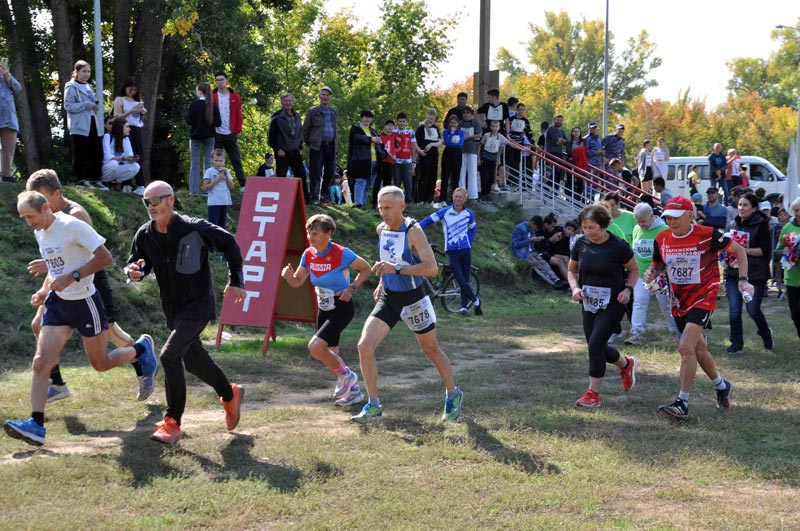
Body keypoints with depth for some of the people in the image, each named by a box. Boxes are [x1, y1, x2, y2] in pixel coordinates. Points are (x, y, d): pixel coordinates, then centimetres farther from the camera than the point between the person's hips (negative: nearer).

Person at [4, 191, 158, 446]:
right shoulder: (40, 233, 6)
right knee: (40, 363, -9)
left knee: (100, 363, 9)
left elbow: (105, 258, -19)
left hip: (85, 301, -6)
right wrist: (44, 289, 5)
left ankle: (141, 349, 37)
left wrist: (71, 277, -24)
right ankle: (36, 425, -9)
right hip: (57, 303, 7)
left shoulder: (72, 226, -18)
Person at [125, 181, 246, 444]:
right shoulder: (144, 235, -3)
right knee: (193, 361, 19)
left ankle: (172, 422, -12)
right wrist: (133, 272, -19)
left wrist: (236, 281, -2)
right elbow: (137, 266, 7)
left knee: (170, 355, -21)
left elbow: (229, 243, -4)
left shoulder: (194, 228, -17)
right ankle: (230, 395, 46)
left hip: (198, 305, -7)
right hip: (172, 309, 7)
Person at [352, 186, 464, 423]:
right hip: (388, 298, 5)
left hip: (413, 299, -5)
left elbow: (432, 268, -29)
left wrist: (396, 269, -35)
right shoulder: (381, 229, 1)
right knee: (365, 346, -11)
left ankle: (453, 395, 36)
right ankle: (373, 406, -1)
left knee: (431, 350, 12)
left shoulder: (413, 231, -20)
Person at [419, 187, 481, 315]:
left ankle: (464, 306, 11)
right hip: (452, 251, -2)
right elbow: (429, 220, -4)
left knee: (465, 279, 3)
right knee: (460, 279, -11)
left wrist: (469, 241, 10)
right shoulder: (445, 212, -4)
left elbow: (473, 228, 23)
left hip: (465, 250, 2)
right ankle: (475, 300, 5)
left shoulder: (468, 214, 5)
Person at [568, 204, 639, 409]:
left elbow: (634, 270, 1)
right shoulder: (581, 243, -2)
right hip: (589, 303, 6)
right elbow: (571, 270, 12)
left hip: (613, 304, -6)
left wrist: (628, 289, -15)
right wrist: (575, 287, -7)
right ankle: (627, 364, 42)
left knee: (595, 344, -14)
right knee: (597, 347, 11)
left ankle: (593, 393, -2)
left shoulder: (618, 246, -13)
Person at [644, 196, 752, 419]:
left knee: (686, 347, -19)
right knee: (698, 349, 17)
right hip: (679, 301, 6)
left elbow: (738, 250, -1)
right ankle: (722, 386, 41)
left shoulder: (707, 235, -14)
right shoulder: (661, 239, -2)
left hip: (703, 298, -6)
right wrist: (651, 273, -8)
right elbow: (657, 265, 16)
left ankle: (682, 403, -16)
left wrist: (743, 280, -8)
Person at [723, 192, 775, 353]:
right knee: (734, 311, -1)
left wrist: (743, 250, -19)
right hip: (733, 274, 5)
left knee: (753, 311, -1)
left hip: (755, 275, -5)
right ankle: (736, 344, 10)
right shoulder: (733, 225, 10)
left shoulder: (761, 225, -8)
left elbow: (765, 250, -13)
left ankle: (767, 335, 27)